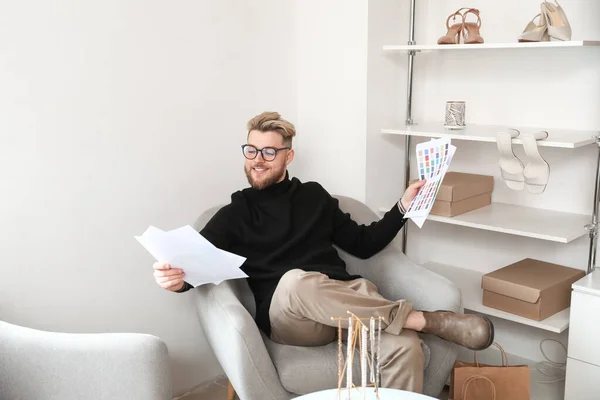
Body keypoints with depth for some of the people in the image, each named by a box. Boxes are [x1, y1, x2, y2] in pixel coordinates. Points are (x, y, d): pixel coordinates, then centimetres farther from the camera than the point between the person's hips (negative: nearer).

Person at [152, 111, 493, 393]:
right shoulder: (235, 213, 12)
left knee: (405, 347, -32)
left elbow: (363, 244, 22)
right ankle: (425, 319, -28)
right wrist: (178, 277, -23)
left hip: (349, 297, 2)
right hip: (287, 315, -2)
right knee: (294, 280, -40)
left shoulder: (314, 195, 20)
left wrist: (402, 208, 11)